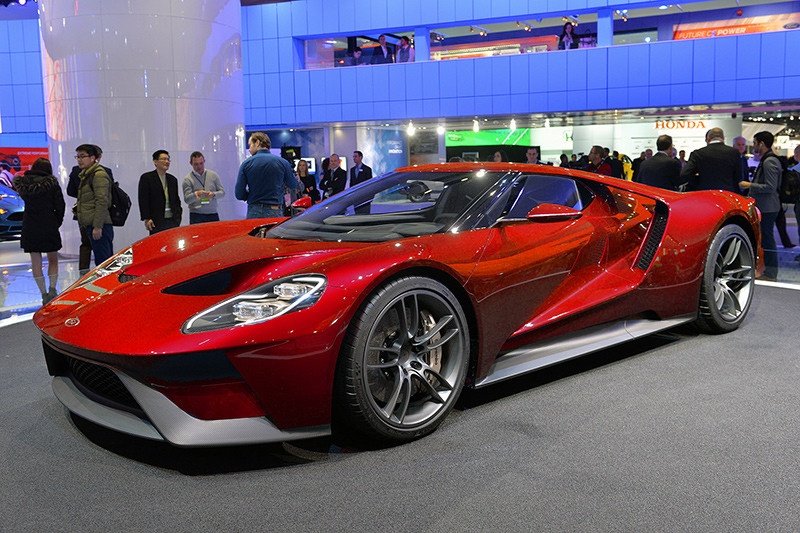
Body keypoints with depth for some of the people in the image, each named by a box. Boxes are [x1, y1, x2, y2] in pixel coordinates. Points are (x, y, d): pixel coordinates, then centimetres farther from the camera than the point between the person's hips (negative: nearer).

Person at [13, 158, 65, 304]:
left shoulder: (23, 182, -1)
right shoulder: (51, 182, -5)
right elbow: (60, 205, -5)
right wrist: (57, 222, 7)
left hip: (30, 227, 1)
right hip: (49, 226, -1)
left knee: (36, 262, 8)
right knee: (53, 259, 13)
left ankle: (44, 293, 6)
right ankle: (52, 289, 0)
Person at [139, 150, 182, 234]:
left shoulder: (173, 179, 17)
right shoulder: (146, 178, 0)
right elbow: (143, 200, -5)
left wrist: (178, 214, 7)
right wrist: (146, 219, -12)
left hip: (173, 220, 5)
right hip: (156, 222, -5)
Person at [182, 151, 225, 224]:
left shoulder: (213, 175, 9)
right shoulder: (188, 179, 1)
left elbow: (222, 192, 9)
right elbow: (187, 199, -5)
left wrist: (213, 194, -12)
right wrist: (196, 194, -25)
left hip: (213, 215, 2)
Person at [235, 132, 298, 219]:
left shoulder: (246, 164, -2)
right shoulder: (283, 162, -1)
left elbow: (239, 194, -2)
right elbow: (294, 186, 12)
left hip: (254, 213, 0)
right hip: (276, 213, 0)